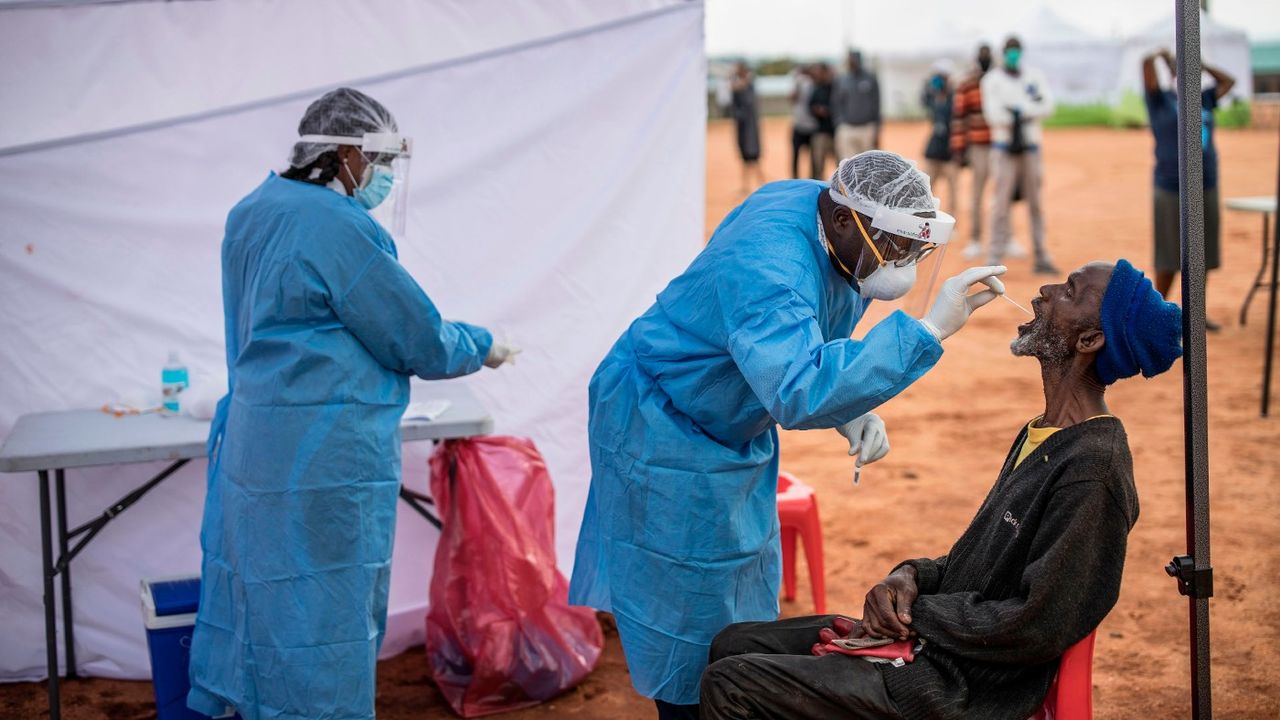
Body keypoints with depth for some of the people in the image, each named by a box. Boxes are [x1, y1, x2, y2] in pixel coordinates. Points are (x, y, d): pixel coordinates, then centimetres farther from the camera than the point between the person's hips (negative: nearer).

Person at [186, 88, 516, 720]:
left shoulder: (253, 212, 11)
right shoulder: (342, 227, -17)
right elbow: (421, 343, -11)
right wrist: (482, 347, 8)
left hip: (252, 440, 9)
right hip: (324, 459, -9)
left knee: (266, 606, 15)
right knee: (322, 615, 1)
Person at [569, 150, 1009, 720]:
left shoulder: (843, 237, -9)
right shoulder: (767, 268, -38)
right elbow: (801, 391, -52)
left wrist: (850, 411, -8)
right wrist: (927, 330, -52)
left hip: (736, 430, 9)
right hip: (665, 432, -9)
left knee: (747, 585, 17)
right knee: (690, 604, 0)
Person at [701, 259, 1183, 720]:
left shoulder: (1093, 471, -22)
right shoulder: (1041, 437, 11)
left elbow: (1039, 627, -24)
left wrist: (918, 612, -13)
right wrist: (913, 576, -2)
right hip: (923, 637, 10)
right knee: (733, 645, 11)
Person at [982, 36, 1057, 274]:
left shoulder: (1034, 77, 10)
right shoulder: (992, 80, 1)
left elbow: (1047, 106, -3)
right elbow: (992, 114, -13)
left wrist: (1016, 111, -15)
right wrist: (1030, 110, -13)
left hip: (1030, 146, 3)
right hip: (1004, 146, -3)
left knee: (1035, 202, 5)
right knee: (1002, 202, -9)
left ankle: (1041, 257, 9)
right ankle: (995, 259, -9)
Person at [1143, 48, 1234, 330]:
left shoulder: (1202, 100, 13)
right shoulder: (1161, 100, -1)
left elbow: (1229, 81, 24)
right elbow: (1146, 63, -11)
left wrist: (1199, 63, 18)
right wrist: (1164, 56, 9)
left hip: (1206, 188, 5)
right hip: (1172, 189, -5)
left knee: (1202, 254, 8)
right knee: (1171, 255, -1)